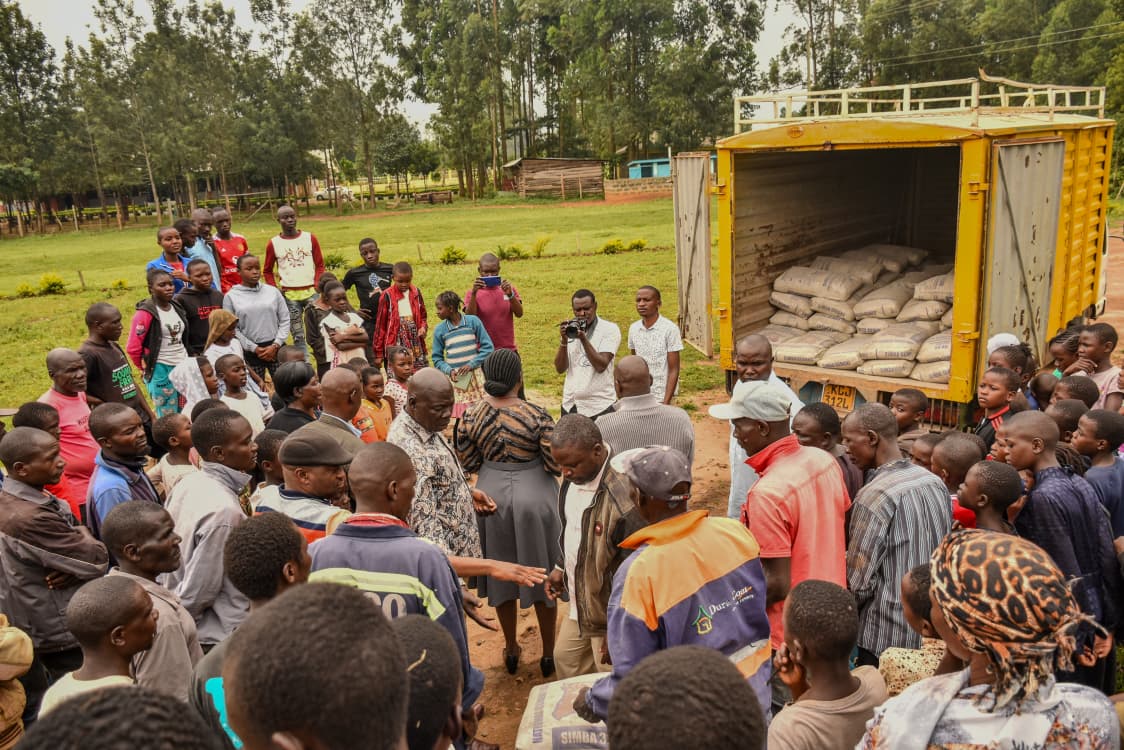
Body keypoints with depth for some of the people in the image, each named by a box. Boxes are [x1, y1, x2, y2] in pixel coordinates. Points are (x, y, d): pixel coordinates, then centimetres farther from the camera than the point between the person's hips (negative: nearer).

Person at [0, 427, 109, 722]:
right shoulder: (32, 518, -32)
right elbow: (98, 560, -25)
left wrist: (74, 566, -16)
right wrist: (81, 535, -5)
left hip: (28, 629, 9)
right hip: (61, 634, -9)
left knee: (33, 712, 23)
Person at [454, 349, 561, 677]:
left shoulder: (470, 416, -10)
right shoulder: (537, 415, -19)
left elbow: (468, 465, -2)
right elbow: (556, 465, -14)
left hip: (492, 498, 3)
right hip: (534, 498, -2)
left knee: (501, 576, 19)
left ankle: (511, 650, 35)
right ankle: (549, 654, 28)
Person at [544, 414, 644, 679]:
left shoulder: (625, 497, -33)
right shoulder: (575, 477, -6)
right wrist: (561, 567, 13)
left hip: (611, 613, -8)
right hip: (580, 604, 8)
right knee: (565, 659, 26)